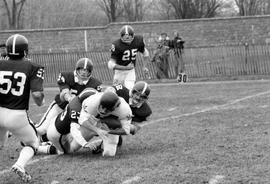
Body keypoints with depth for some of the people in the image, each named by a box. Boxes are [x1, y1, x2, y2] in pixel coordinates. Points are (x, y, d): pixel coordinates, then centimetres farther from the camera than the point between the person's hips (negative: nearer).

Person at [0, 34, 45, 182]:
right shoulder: (33, 68, -7)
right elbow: (37, 94, -16)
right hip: (18, 116, -3)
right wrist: (41, 102, 6)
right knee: (32, 144, 21)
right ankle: (20, 164, -7)